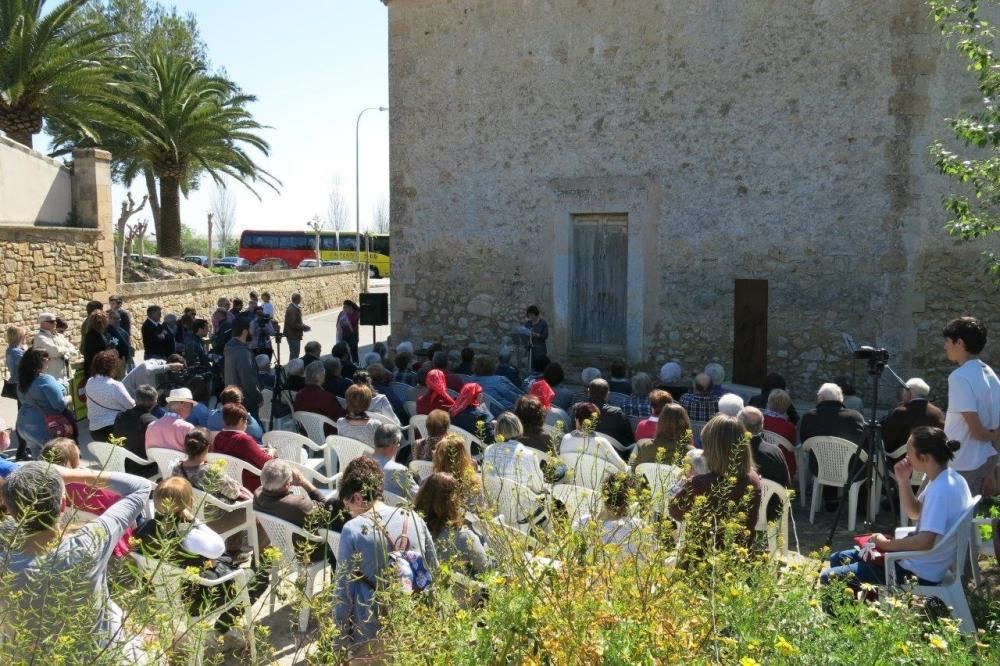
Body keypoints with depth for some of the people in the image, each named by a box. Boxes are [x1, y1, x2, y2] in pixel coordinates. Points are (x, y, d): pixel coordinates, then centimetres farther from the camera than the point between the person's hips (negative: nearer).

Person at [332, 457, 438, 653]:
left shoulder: (353, 529, -14)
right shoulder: (415, 519, -1)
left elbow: (343, 586, -8)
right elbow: (433, 570, 8)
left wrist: (343, 630, 4)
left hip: (371, 635, -4)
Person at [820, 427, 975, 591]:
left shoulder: (941, 489, -26)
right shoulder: (947, 477, 5)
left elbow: (926, 541, -32)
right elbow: (915, 513, 15)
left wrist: (886, 544, -18)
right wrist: (903, 480, 0)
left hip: (918, 574, -10)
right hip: (917, 561, 10)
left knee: (830, 578, -13)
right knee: (838, 559, 17)